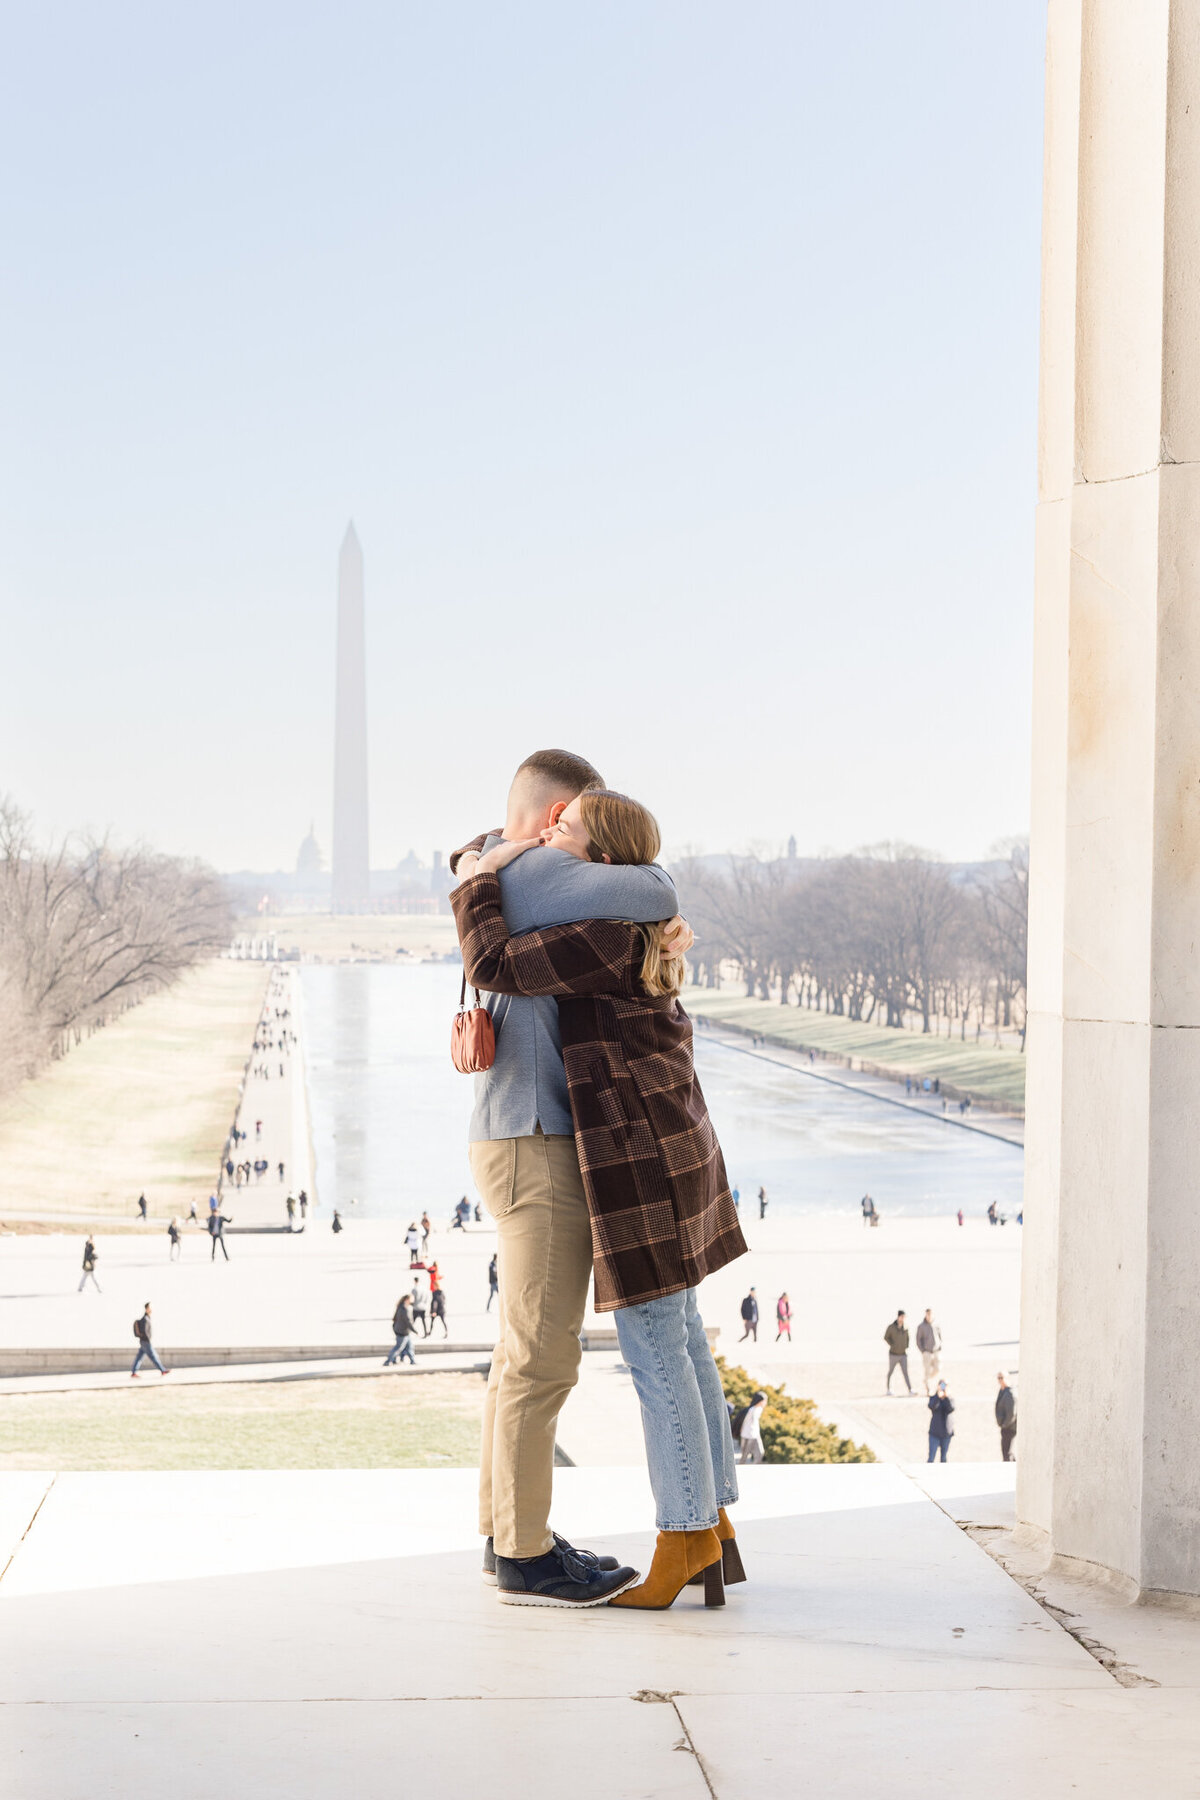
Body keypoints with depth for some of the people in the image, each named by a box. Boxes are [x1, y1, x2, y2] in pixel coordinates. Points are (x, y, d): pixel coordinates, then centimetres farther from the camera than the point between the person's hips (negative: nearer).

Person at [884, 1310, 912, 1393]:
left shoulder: (905, 1327, 2)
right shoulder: (891, 1327, -11)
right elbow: (886, 1337, -1)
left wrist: (906, 1347, 5)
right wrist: (892, 1346, -8)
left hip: (903, 1355, 2)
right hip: (893, 1354, -2)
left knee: (905, 1372, -10)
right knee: (891, 1372, 13)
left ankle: (910, 1390, -19)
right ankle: (888, 1389, 28)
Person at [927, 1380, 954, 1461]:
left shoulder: (949, 1399, -1)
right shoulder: (933, 1398, -2)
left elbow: (951, 1409, -20)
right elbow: (931, 1407, -23)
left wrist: (947, 1397, -34)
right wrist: (938, 1397, -38)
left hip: (946, 1432, 1)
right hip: (935, 1432, -1)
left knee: (944, 1457, 9)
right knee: (931, 1458, -6)